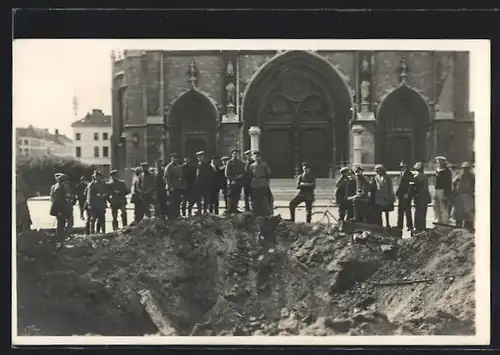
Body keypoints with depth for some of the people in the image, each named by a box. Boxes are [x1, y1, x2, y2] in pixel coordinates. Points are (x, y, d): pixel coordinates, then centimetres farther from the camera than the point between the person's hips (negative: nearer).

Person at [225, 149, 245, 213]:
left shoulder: (240, 163, 14)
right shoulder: (229, 162, -1)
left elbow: (243, 172, 14)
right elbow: (227, 174, -5)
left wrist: (241, 176, -7)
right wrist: (234, 178, -13)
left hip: (239, 183, 5)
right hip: (232, 182, -5)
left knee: (237, 196, 5)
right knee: (232, 196, -5)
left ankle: (235, 209, 12)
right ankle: (230, 209, 0)